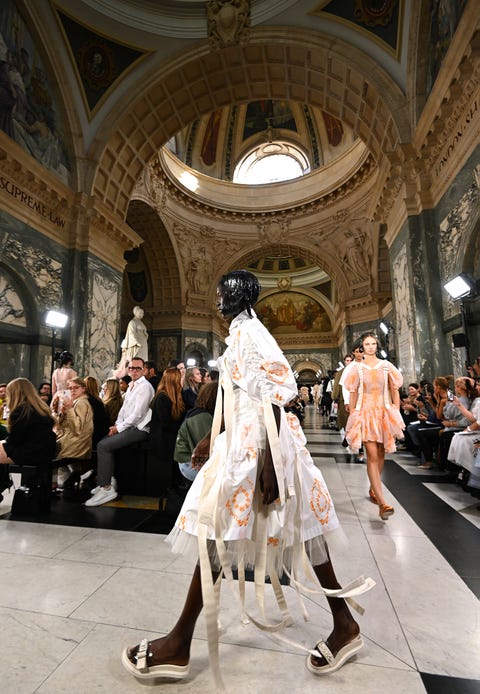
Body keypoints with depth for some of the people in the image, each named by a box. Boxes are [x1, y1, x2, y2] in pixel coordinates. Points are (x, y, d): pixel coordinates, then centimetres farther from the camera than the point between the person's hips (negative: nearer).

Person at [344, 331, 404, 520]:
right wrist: (353, 416, 1)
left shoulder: (386, 366, 6)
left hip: (384, 413, 3)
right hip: (365, 413, -3)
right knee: (372, 456, -10)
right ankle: (382, 503, -10)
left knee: (380, 454, 12)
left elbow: (395, 391, 7)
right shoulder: (357, 368, 3)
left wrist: (396, 414, 1)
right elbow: (353, 393, 4)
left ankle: (373, 489, 34)